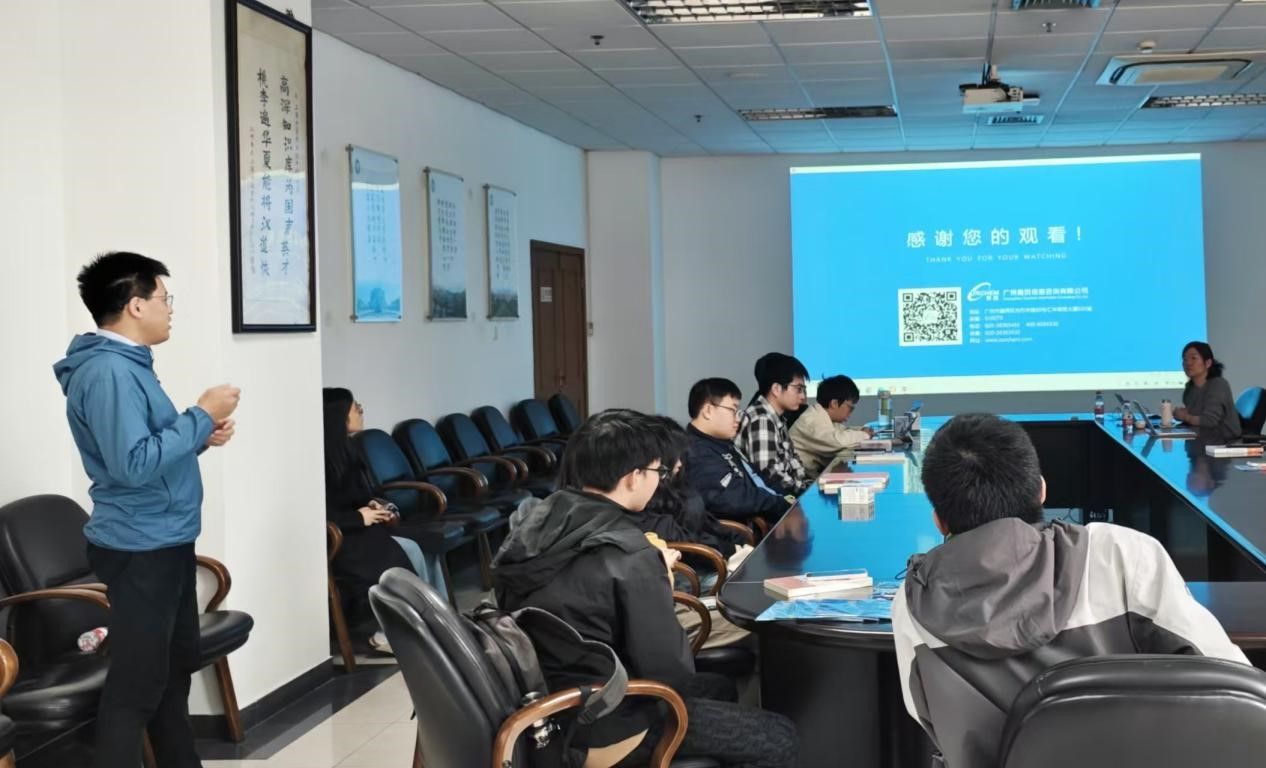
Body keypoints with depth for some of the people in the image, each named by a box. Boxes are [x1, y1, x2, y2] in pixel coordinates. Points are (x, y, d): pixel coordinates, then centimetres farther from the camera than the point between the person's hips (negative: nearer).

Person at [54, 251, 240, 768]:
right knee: (136, 683, -4)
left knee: (174, 669, 19)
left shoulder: (127, 363, 12)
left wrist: (202, 434, 4)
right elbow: (135, 463, -28)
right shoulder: (107, 371, -20)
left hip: (164, 541, 11)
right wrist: (202, 415, -20)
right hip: (140, 548, -11)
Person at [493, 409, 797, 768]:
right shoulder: (628, 553, -25)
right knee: (779, 738, 2)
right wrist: (660, 586, -5)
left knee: (720, 689, 26)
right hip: (602, 730, -9)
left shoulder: (536, 522, -2)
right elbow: (671, 672, -21)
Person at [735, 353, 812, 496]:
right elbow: (768, 475, -24)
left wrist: (811, 484, 2)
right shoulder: (761, 420, -17)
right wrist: (807, 489, -16)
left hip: (787, 493, 9)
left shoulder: (776, 419, 13)